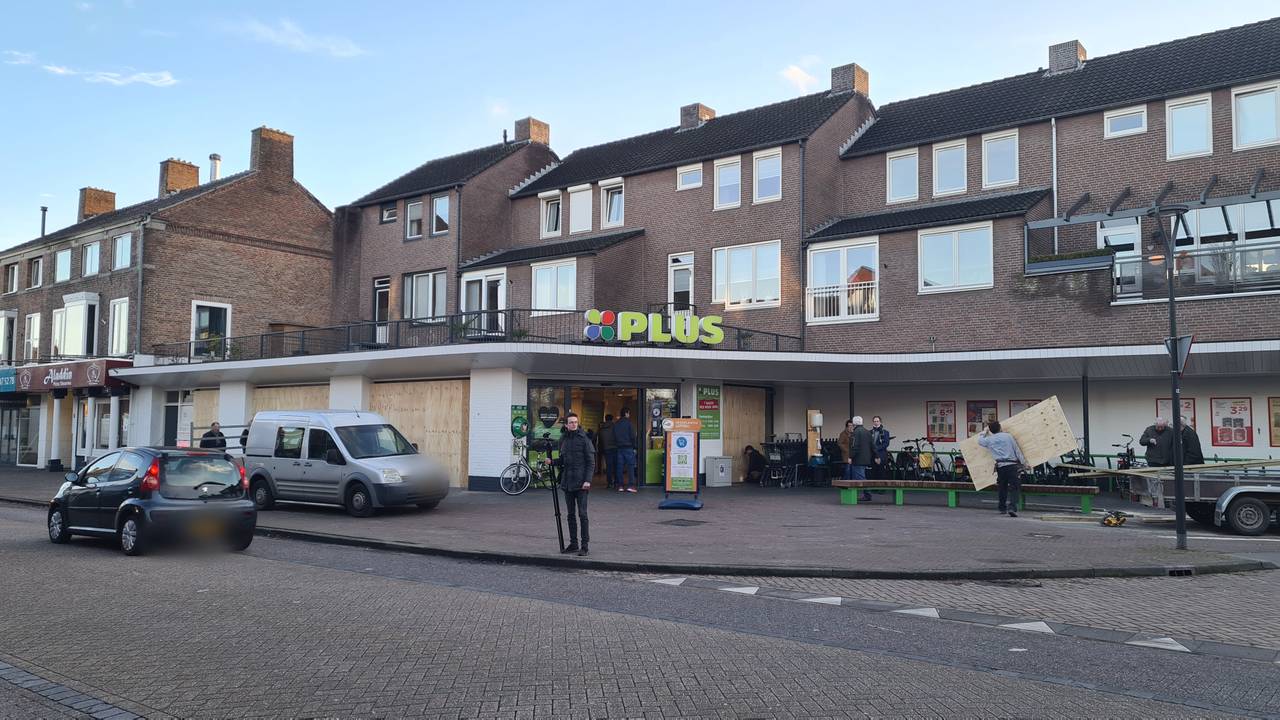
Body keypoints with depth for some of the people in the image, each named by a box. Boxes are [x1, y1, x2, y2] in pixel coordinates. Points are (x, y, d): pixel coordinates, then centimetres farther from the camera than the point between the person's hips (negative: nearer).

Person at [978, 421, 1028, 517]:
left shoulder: (989, 440, 8)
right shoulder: (1008, 436, 6)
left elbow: (979, 440, 31)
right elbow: (1018, 451, 6)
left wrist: (984, 432, 46)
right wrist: (1024, 463, 10)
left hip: (1000, 466, 2)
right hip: (1012, 465, -2)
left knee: (1002, 488, 19)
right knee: (1013, 488, -4)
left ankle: (1002, 508, 29)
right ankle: (1012, 507, -21)